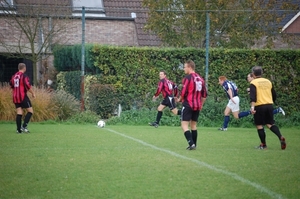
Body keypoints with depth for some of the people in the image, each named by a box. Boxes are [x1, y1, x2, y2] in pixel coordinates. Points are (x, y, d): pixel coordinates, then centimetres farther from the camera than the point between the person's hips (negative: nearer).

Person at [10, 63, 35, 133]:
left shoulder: (14, 76, 11)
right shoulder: (24, 76, -11)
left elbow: (11, 85, 20)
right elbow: (28, 86, -15)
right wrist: (33, 93, -2)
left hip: (15, 97, 7)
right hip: (23, 96, -7)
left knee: (19, 113, 8)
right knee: (30, 111, 0)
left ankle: (19, 129, 2)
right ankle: (24, 126, -12)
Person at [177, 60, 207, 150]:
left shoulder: (187, 78, -11)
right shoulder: (200, 78, 10)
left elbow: (184, 93, -15)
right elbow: (204, 95, 13)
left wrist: (180, 99, 5)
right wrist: (201, 105, 23)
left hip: (188, 105, -7)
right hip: (197, 106, 7)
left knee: (184, 125, -6)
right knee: (193, 125, 15)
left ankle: (191, 143, -19)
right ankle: (193, 145, 16)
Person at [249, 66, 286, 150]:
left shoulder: (253, 83, -4)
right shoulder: (268, 81, 14)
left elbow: (253, 96, -18)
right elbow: (274, 95, 19)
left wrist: (252, 107, -26)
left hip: (259, 106, -5)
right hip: (269, 105, 5)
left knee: (259, 125, 6)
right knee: (270, 124, 10)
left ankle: (263, 144, 10)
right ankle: (281, 137, -14)